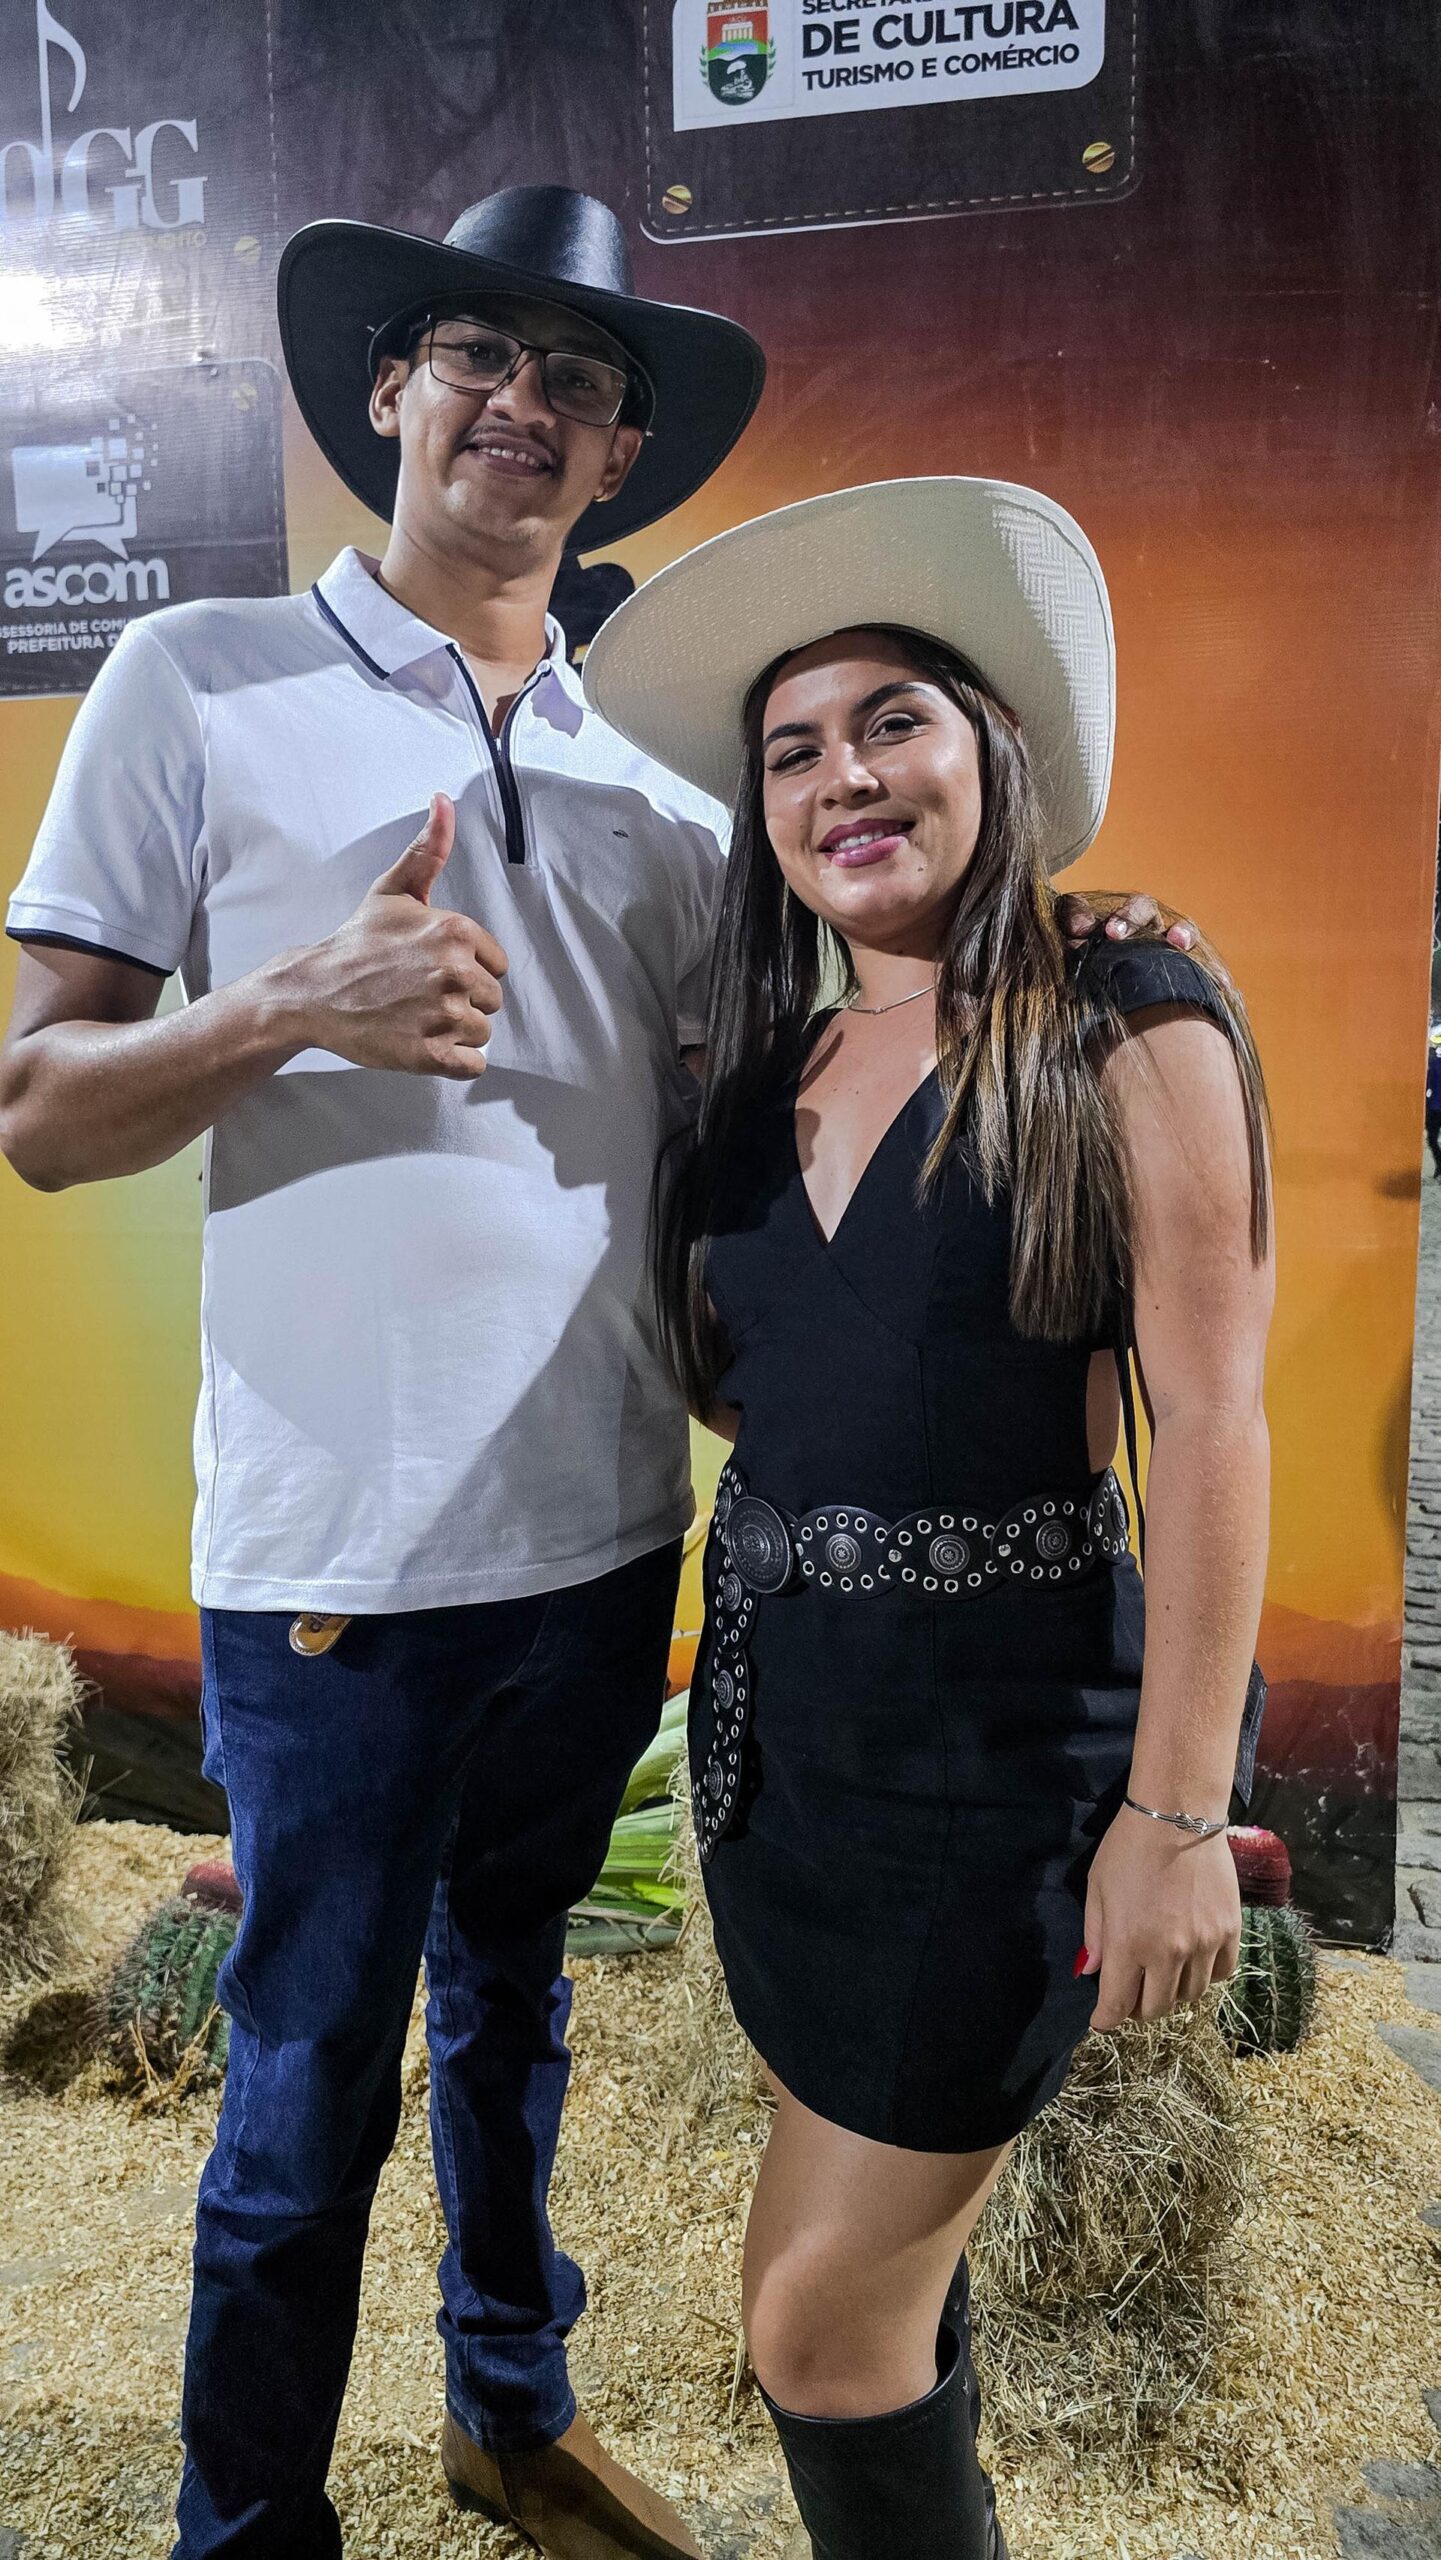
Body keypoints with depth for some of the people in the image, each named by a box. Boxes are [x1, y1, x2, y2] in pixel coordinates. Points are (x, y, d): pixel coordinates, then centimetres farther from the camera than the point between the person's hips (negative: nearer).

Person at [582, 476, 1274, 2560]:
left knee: (821, 2313, 2)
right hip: (774, 1706, 6)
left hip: (1005, 1735, -6)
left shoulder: (1128, 1036, -10)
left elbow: (1209, 1423, -14)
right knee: (893, 2233, 22)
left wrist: (1178, 1809, -16)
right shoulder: (762, 1076, 8)